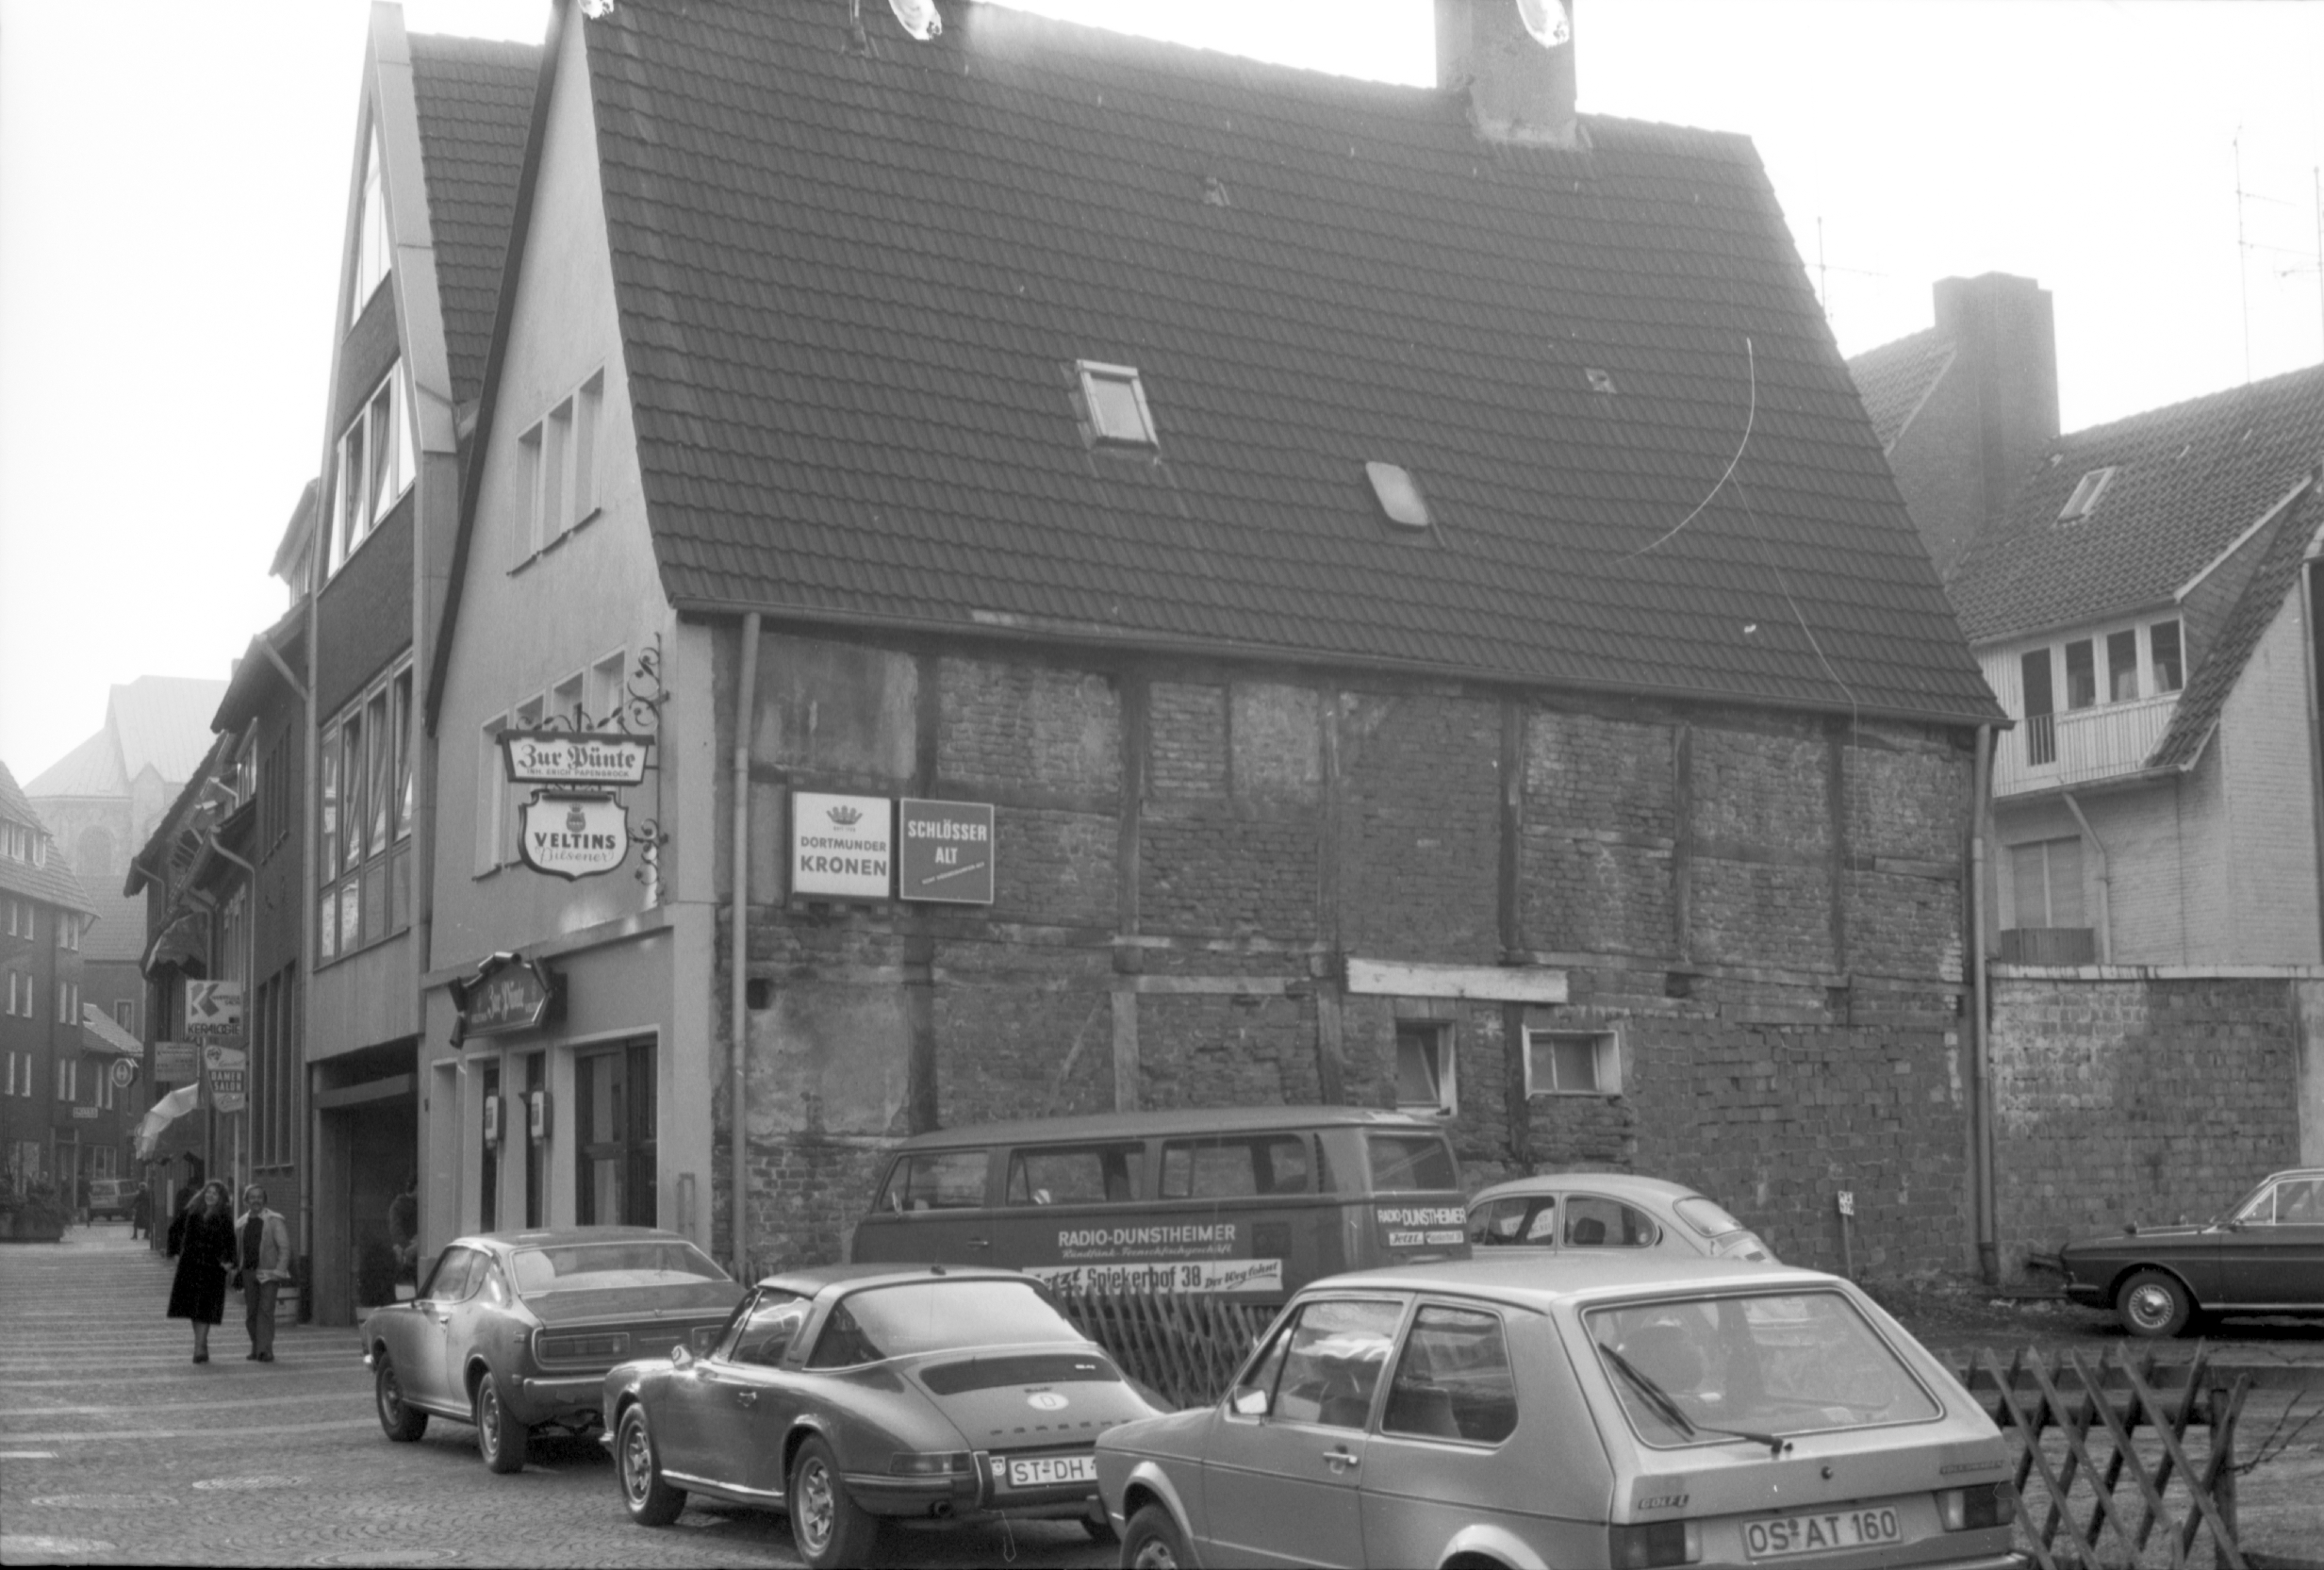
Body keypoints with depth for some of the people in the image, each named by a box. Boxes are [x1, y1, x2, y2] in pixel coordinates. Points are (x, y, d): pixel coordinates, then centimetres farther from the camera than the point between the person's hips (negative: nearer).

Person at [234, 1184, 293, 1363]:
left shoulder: (274, 1220, -2)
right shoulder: (240, 1223, 12)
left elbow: (284, 1247, -5)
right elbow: (236, 1249, 17)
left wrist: (279, 1271, -13)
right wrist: (236, 1271, 7)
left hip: (268, 1272, -5)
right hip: (248, 1272, 5)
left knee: (265, 1310, -12)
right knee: (250, 1313, 7)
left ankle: (265, 1350, -12)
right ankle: (256, 1348, 18)